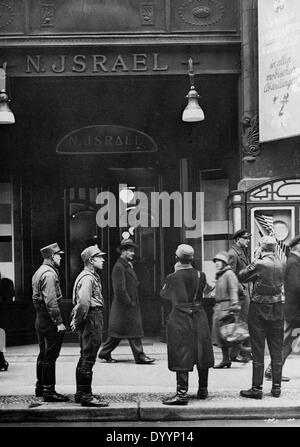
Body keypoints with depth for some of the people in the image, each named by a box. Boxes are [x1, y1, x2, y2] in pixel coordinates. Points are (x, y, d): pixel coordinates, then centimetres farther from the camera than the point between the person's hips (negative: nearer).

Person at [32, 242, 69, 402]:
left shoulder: (39, 272, 16)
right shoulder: (49, 273, -17)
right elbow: (51, 301, -23)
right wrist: (59, 322, -23)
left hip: (40, 317, 10)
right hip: (49, 319, -10)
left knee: (43, 354, 17)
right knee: (50, 356, -7)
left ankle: (40, 387, 25)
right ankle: (49, 391, -6)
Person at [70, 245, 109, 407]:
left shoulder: (91, 276, 18)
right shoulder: (87, 278, -17)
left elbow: (82, 303, 23)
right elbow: (84, 303, -26)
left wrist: (77, 320, 17)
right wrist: (78, 321, -16)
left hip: (94, 318, 11)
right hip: (92, 320, -11)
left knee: (85, 358, 15)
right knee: (88, 359, -8)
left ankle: (80, 394, 23)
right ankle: (86, 396, -7)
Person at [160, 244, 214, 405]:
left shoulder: (173, 278, -12)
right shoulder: (200, 276, -3)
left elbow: (163, 294, 4)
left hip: (179, 318, -4)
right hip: (199, 318, 4)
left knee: (181, 357, -3)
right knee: (201, 355, 15)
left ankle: (182, 393, -7)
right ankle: (203, 389, 25)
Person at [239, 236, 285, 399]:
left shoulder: (259, 264, -15)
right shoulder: (281, 265, 0)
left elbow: (241, 277, -6)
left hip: (259, 309, -4)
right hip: (277, 309, 4)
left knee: (258, 350, 1)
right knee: (276, 350, 10)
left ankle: (257, 388, 3)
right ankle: (276, 387, 13)